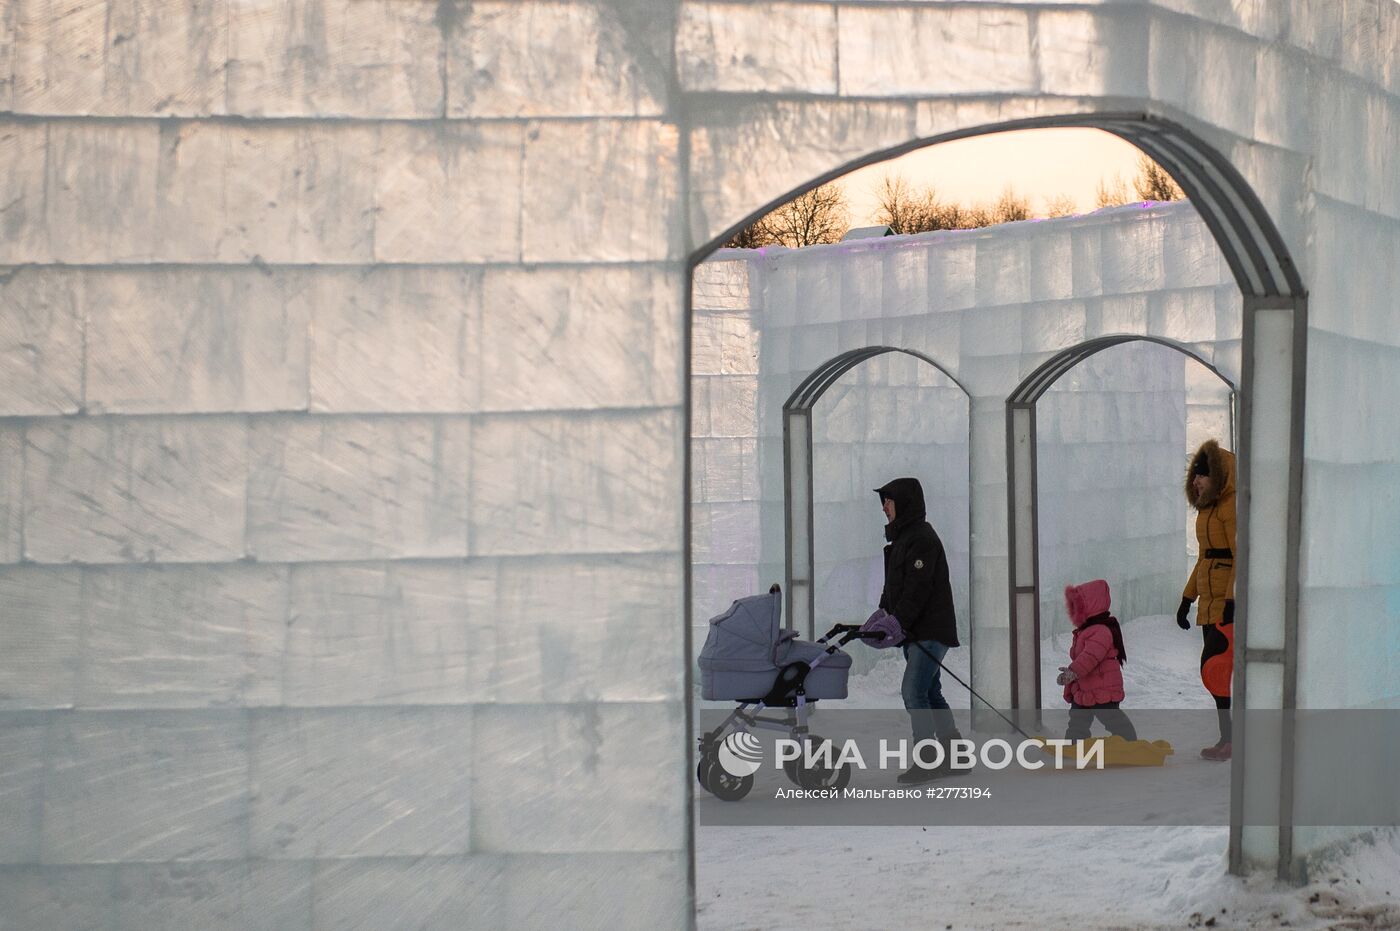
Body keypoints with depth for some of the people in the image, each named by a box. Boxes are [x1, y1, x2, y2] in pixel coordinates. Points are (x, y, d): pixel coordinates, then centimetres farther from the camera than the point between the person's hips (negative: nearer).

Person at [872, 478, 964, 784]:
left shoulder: (922, 538, -14)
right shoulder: (901, 538, 18)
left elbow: (918, 587, -22)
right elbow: (894, 586, 22)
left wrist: (898, 621, -24)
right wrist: (882, 615, 9)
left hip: (930, 630, -10)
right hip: (914, 633, 10)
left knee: (914, 691, -15)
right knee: (929, 692, 13)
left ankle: (927, 761, -12)